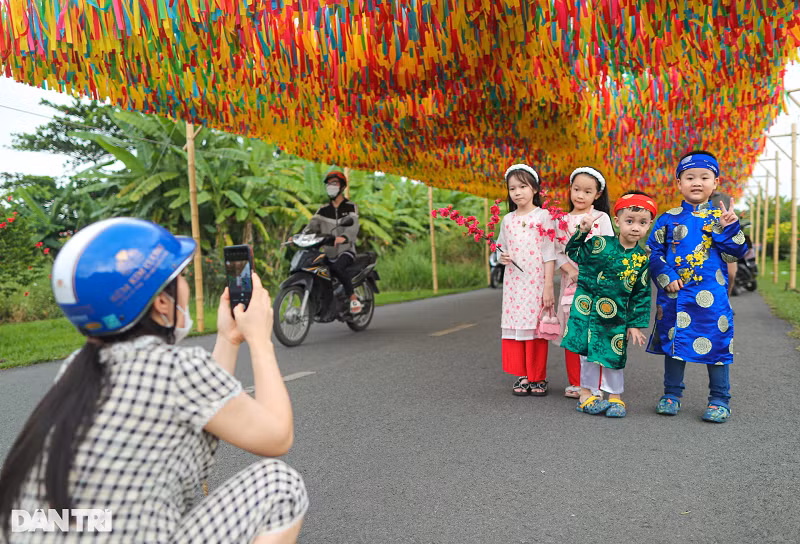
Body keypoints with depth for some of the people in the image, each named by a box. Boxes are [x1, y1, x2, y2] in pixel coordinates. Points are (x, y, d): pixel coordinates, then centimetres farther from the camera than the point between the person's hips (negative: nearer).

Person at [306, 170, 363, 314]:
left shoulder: (350, 207, 2)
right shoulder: (323, 210, 16)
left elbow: (353, 226, -17)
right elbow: (312, 226, 4)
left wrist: (343, 237, -40)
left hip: (346, 251, -5)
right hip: (328, 253, 6)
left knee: (337, 267, -37)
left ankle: (354, 298, -24)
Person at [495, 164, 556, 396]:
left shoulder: (543, 216, -1)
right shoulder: (507, 220, 10)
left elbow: (549, 254, -4)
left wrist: (548, 286, -9)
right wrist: (502, 257, -4)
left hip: (536, 281, -3)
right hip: (514, 281, 4)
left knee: (537, 326, -2)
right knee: (515, 325, 3)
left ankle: (538, 377, 10)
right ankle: (521, 375, 15)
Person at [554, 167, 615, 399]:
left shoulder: (601, 218, 2)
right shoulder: (562, 220, 9)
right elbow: (557, 251, 3)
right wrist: (571, 270, -12)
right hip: (571, 282, 3)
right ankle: (574, 383, 18)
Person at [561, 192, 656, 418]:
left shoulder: (643, 258, -2)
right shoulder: (600, 244, -8)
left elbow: (642, 294, 3)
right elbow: (573, 252, 2)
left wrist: (635, 324, 2)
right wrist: (582, 231, -14)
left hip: (616, 316, 1)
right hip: (587, 310, -1)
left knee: (614, 356, 9)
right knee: (588, 353, 6)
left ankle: (615, 397, 28)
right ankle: (586, 394, 23)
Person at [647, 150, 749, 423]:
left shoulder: (721, 217, 5)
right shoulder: (668, 219, 5)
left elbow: (737, 251, 1)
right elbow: (653, 251, 4)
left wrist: (729, 227, -14)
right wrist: (666, 277, -8)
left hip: (711, 296, -1)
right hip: (674, 295, 1)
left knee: (715, 343, 4)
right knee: (673, 341, 10)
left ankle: (719, 400, 19)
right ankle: (671, 395, 25)